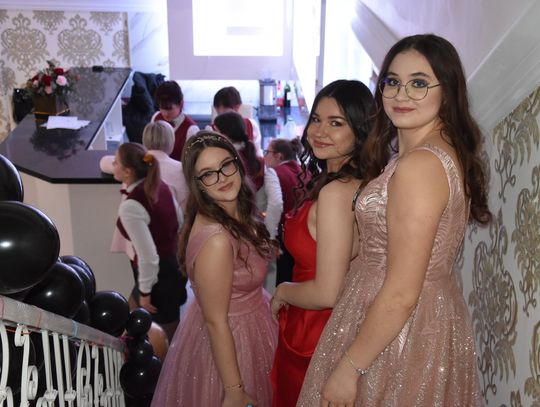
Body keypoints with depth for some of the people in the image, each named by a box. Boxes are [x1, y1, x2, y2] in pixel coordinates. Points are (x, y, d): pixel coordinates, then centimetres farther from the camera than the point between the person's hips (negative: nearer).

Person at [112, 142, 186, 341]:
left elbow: (148, 256, -26)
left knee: (167, 336, 12)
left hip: (159, 273, -8)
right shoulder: (160, 185, -3)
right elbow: (180, 224, 8)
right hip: (177, 264, 9)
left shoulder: (130, 206, -27)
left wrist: (145, 291, -12)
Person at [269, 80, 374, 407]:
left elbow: (326, 293, -28)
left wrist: (283, 292, -11)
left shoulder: (335, 192, -27)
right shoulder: (360, 184, 1)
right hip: (339, 328, 8)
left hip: (313, 337, -8)